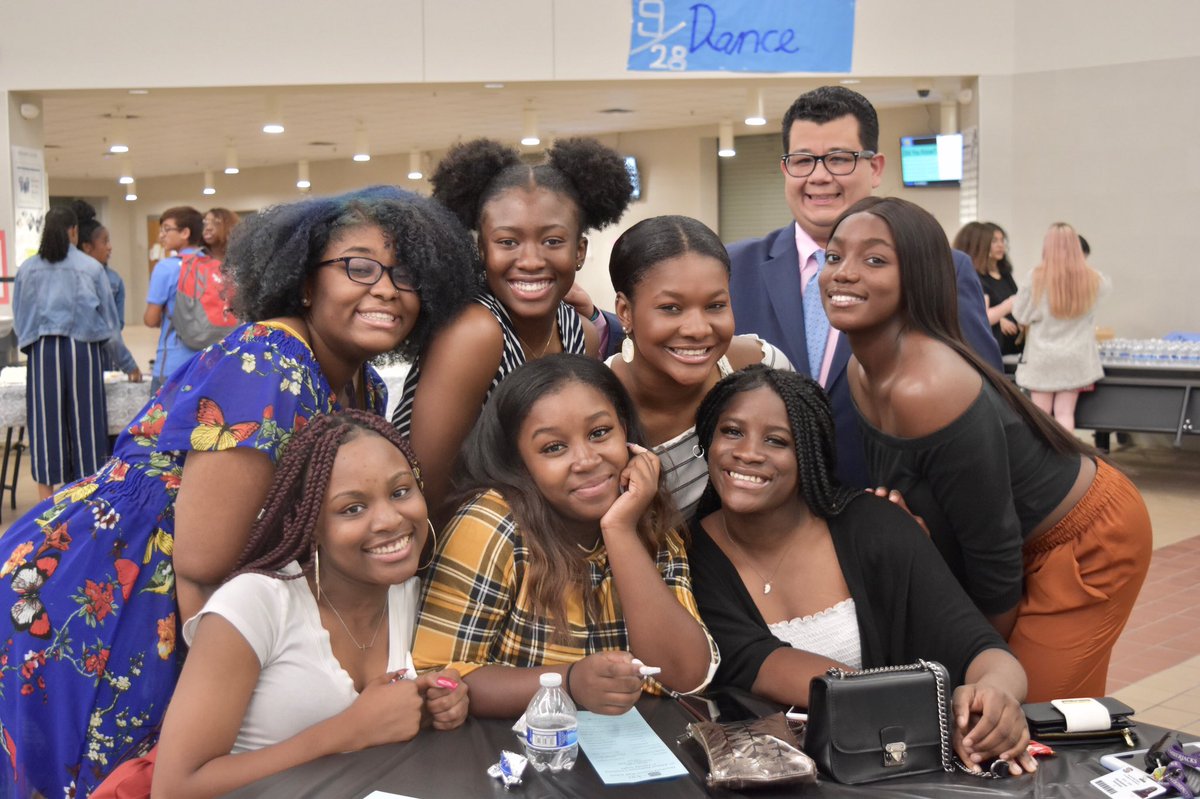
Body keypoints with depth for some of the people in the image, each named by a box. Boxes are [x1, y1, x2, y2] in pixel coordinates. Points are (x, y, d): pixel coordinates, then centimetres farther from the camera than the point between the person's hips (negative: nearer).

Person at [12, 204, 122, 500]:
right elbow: (109, 316, 3)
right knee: (84, 421, 5)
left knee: (45, 421, 6)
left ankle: (46, 504, 10)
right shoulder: (91, 267, -4)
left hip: (42, 352, 2)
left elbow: (19, 318, 8)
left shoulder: (28, 269, 1)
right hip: (82, 349, -2)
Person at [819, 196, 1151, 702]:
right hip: (1030, 546, 8)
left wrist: (996, 656, -9)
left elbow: (993, 547, -24)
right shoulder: (861, 373, -8)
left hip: (1088, 545, -8)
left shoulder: (927, 390, -34)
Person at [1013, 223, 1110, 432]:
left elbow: (1021, 314, -4)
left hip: (1042, 357, -2)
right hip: (1076, 358, 2)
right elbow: (1106, 285, 21)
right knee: (1065, 412, 5)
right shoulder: (1091, 279, -3)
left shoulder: (1037, 278, -11)